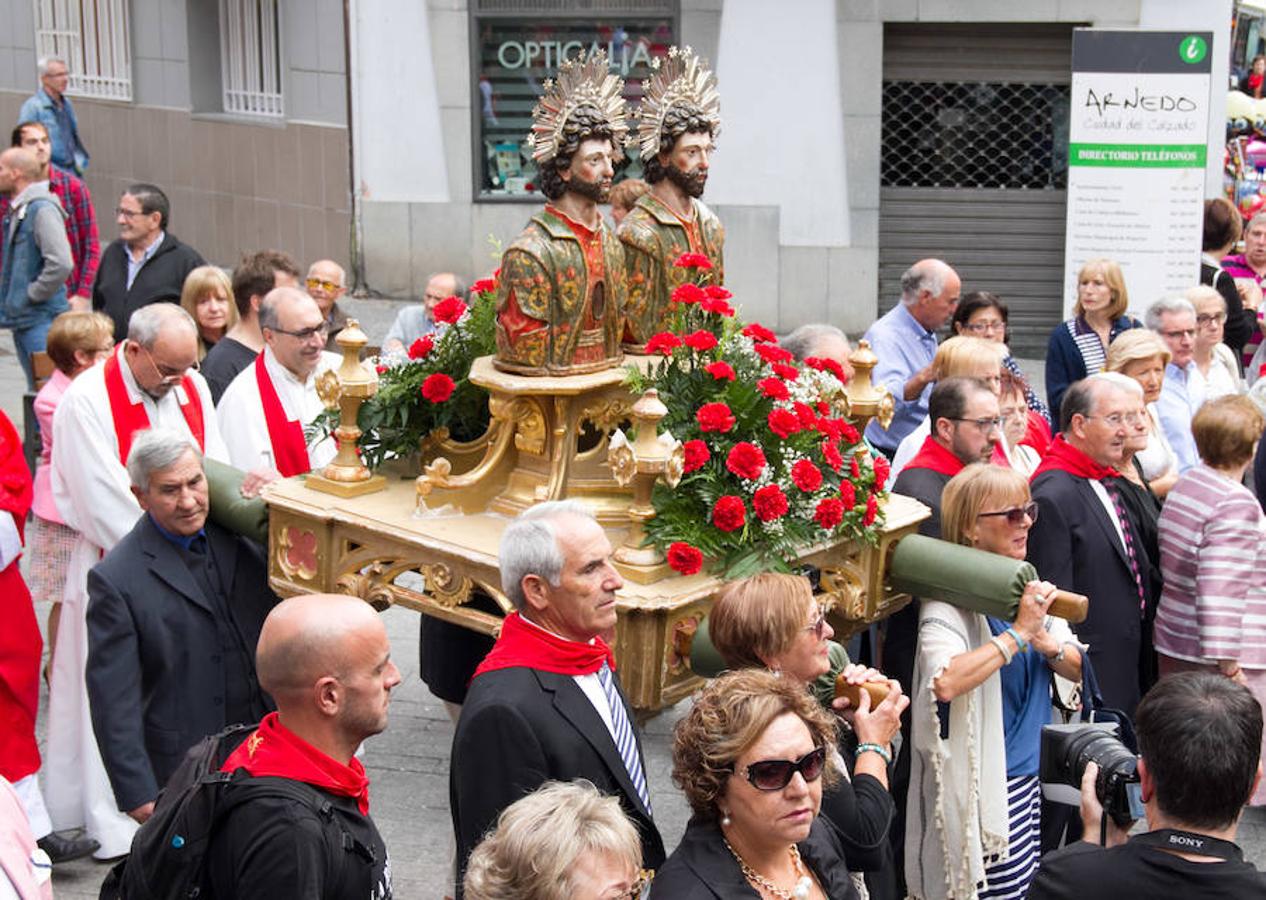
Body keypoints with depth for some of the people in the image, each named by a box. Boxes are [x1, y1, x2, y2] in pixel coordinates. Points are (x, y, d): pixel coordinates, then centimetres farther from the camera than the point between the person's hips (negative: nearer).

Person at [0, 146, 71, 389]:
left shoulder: (42, 209, -15)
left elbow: (61, 264, -24)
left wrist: (32, 295, -16)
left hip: (41, 321, -10)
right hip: (22, 319, 10)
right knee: (36, 390, 15)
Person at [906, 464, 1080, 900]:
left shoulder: (1026, 587, 8)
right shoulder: (949, 600, -16)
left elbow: (1077, 668, 9)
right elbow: (945, 683, -34)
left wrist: (1047, 643, -13)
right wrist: (1019, 632, -26)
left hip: (1033, 777, 8)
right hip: (988, 785, -8)